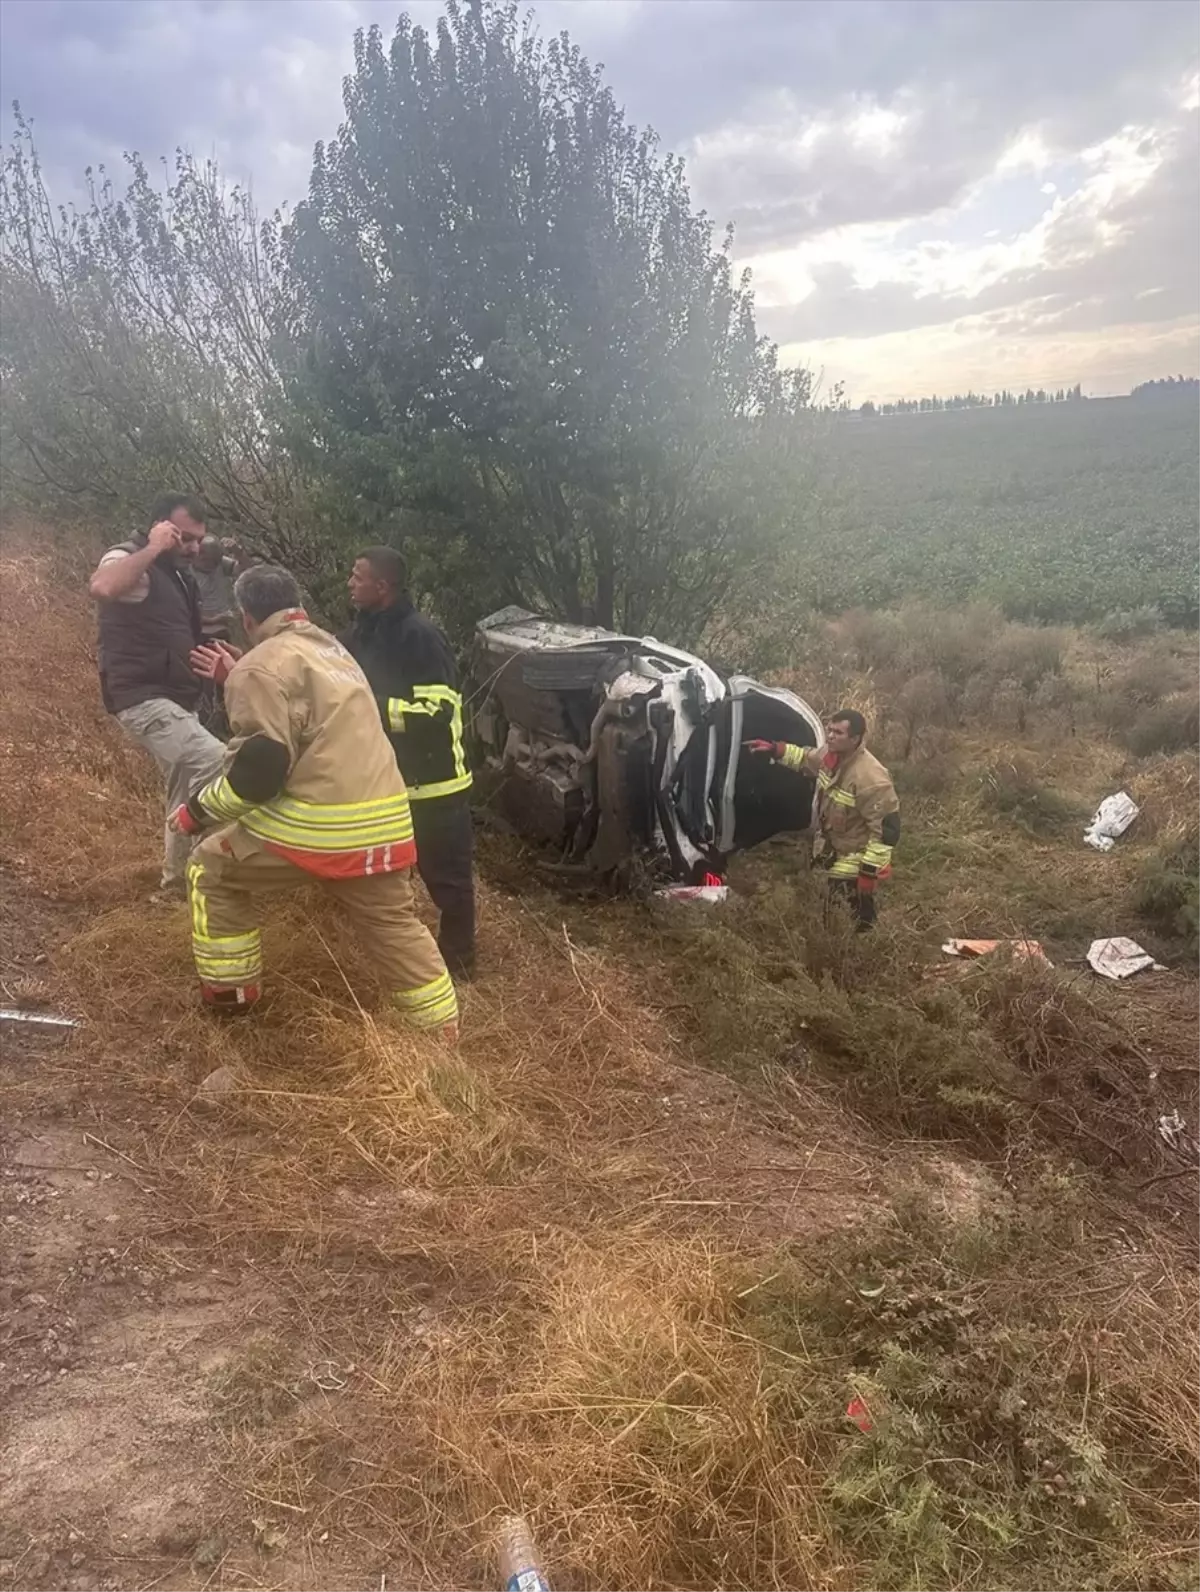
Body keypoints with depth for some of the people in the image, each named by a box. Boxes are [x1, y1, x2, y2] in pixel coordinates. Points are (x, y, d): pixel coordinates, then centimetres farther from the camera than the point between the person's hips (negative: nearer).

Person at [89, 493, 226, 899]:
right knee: (215, 762, -27)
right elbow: (101, 587, -37)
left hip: (177, 700, 10)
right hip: (144, 699, -10)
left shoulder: (177, 572, 16)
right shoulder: (131, 561, -11)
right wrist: (153, 549, -27)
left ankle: (176, 880, 34)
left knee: (188, 790, 18)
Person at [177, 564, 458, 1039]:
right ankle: (444, 1032, 23)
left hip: (315, 826, -7)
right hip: (382, 820, 7)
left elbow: (260, 766, -14)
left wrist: (201, 809, 0)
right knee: (395, 924, 20)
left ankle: (228, 997, 23)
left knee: (212, 871, 17)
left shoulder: (262, 666, -6)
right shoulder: (329, 648, 20)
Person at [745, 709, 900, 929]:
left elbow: (886, 829, -29)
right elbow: (805, 759, 17)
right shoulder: (831, 755, -8)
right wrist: (775, 750, 3)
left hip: (853, 866, -9)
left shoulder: (871, 779, -34)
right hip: (832, 855, 9)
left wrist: (870, 871, -26)